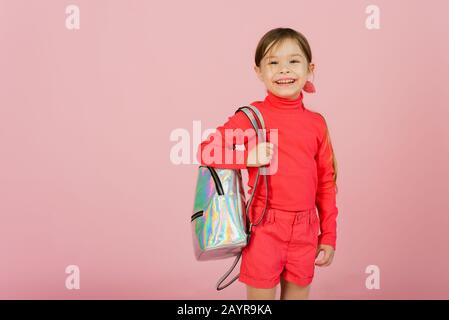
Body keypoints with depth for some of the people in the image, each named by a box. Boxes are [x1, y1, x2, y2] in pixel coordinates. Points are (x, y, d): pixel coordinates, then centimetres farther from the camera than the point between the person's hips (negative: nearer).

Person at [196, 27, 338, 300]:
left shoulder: (317, 123, 3)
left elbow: (326, 182, 7)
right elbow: (205, 151, -7)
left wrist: (329, 236, 8)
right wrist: (248, 156, -20)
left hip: (305, 231, 4)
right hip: (264, 228, -3)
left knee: (298, 293, 17)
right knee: (261, 294, 9)